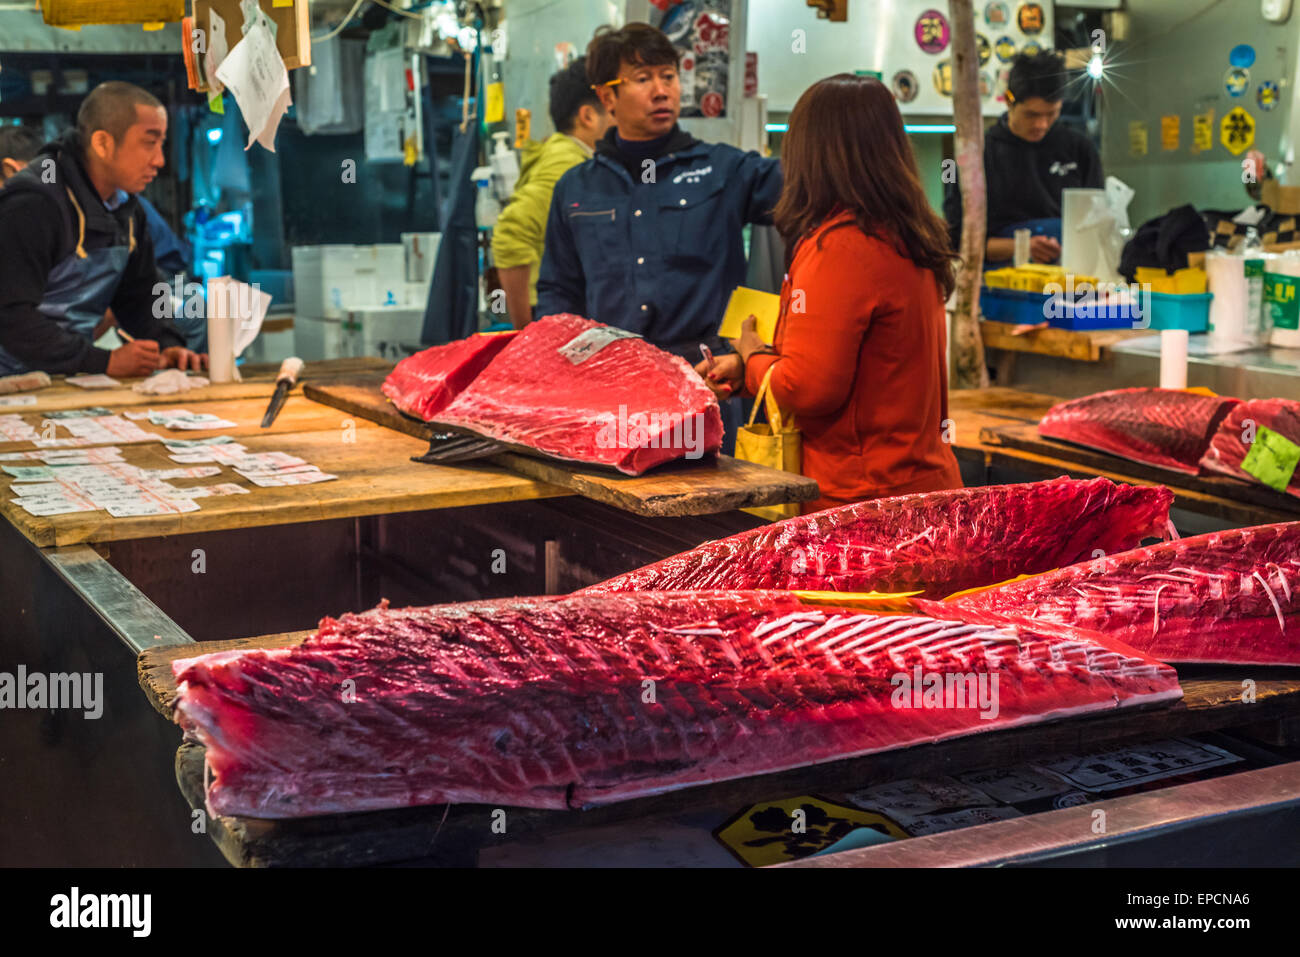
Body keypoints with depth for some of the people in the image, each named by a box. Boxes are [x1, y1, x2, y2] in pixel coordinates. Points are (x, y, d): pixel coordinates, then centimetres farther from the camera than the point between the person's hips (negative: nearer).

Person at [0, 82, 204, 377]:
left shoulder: (126, 207, 11)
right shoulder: (32, 203, -17)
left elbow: (138, 296, 17)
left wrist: (167, 345, -4)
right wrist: (106, 361, -26)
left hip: (74, 377, 8)